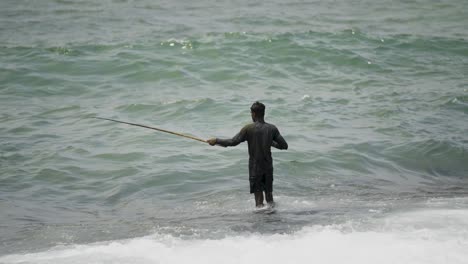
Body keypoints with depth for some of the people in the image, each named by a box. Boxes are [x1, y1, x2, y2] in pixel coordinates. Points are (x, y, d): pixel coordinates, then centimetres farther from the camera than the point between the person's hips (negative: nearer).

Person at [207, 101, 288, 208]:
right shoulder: (272, 128, -2)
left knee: (258, 195, 3)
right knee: (269, 193, 16)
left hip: (255, 167, -3)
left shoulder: (249, 128, -12)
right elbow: (284, 146, 1)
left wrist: (216, 141, -1)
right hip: (268, 167, 3)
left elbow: (233, 142, -13)